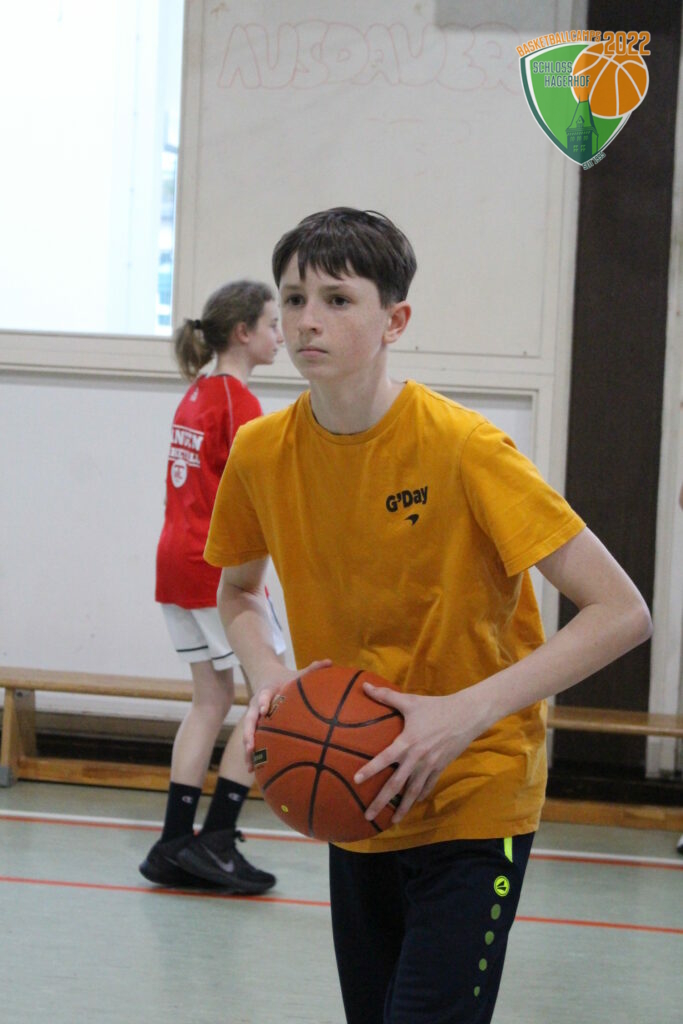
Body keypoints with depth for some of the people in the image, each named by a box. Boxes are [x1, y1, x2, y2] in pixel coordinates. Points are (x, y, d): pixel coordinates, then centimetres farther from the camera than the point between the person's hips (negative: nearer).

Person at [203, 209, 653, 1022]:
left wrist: (468, 712, -27)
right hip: (355, 802, 5)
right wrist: (268, 680, -5)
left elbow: (622, 613, -20)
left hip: (475, 802, -5)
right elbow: (238, 593, 17)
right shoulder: (261, 453, -4)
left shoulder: (463, 449, -19)